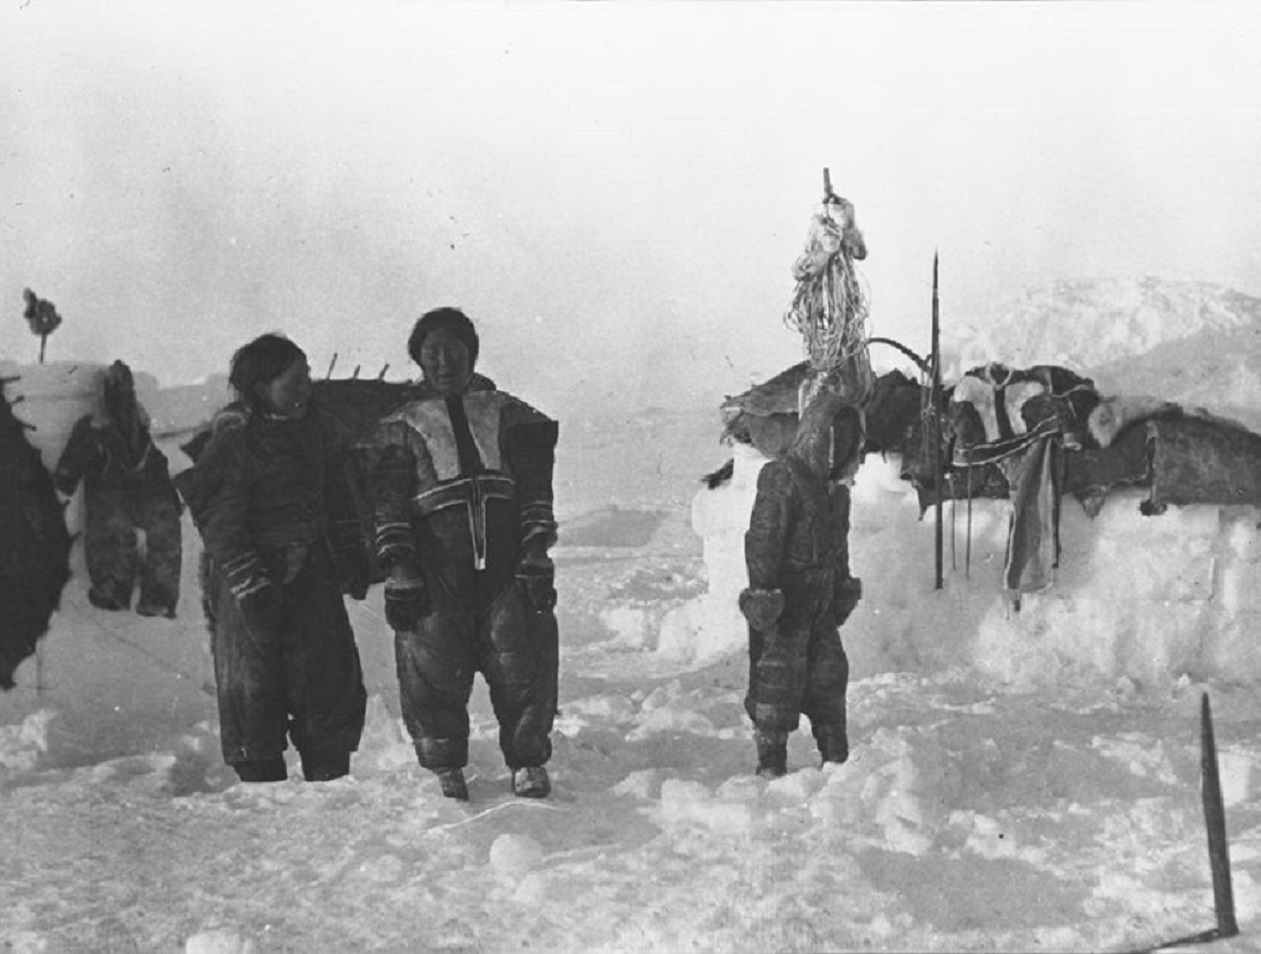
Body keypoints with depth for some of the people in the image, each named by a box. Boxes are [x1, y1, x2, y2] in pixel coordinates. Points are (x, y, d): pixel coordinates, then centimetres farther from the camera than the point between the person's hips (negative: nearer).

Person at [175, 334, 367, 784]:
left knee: (329, 672, 3)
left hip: (310, 569, 5)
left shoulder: (319, 427, 7)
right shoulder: (232, 442, -13)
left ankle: (330, 777, 15)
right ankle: (260, 780, 11)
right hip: (248, 568, -5)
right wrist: (249, 582, -22)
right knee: (250, 683, -1)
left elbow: (339, 491, 22)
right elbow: (221, 522, -15)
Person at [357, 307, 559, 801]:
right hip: (435, 562, -1)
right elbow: (386, 502, 5)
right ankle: (445, 765, 12)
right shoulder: (401, 426, 11)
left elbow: (535, 488, 9)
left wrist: (536, 553, -1)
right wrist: (398, 568, -6)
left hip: (507, 560, 1)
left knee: (523, 656, -5)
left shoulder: (507, 414, 14)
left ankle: (528, 760, 9)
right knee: (433, 662, -5)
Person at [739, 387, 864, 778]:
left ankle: (836, 756, 27)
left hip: (821, 600, 8)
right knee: (778, 677, -2)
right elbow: (762, 539, -18)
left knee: (829, 672, 15)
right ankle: (770, 761, 7)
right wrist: (763, 591, -21)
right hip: (785, 599, -8)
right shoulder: (782, 479, -15)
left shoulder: (835, 489, 12)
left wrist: (842, 588, 24)